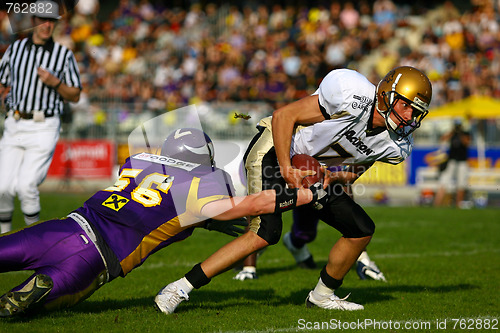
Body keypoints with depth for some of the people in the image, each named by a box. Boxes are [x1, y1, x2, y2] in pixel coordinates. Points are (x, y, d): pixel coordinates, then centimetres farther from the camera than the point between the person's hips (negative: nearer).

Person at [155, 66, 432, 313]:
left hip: (314, 171, 8)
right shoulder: (354, 98, -27)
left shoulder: (395, 146, -6)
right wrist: (286, 169, -25)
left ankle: (322, 295, 24)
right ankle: (181, 288, -20)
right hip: (274, 151, -8)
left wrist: (333, 177, -16)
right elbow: (283, 116, -21)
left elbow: (353, 171, 7)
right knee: (266, 233, -25)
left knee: (362, 230, 3)